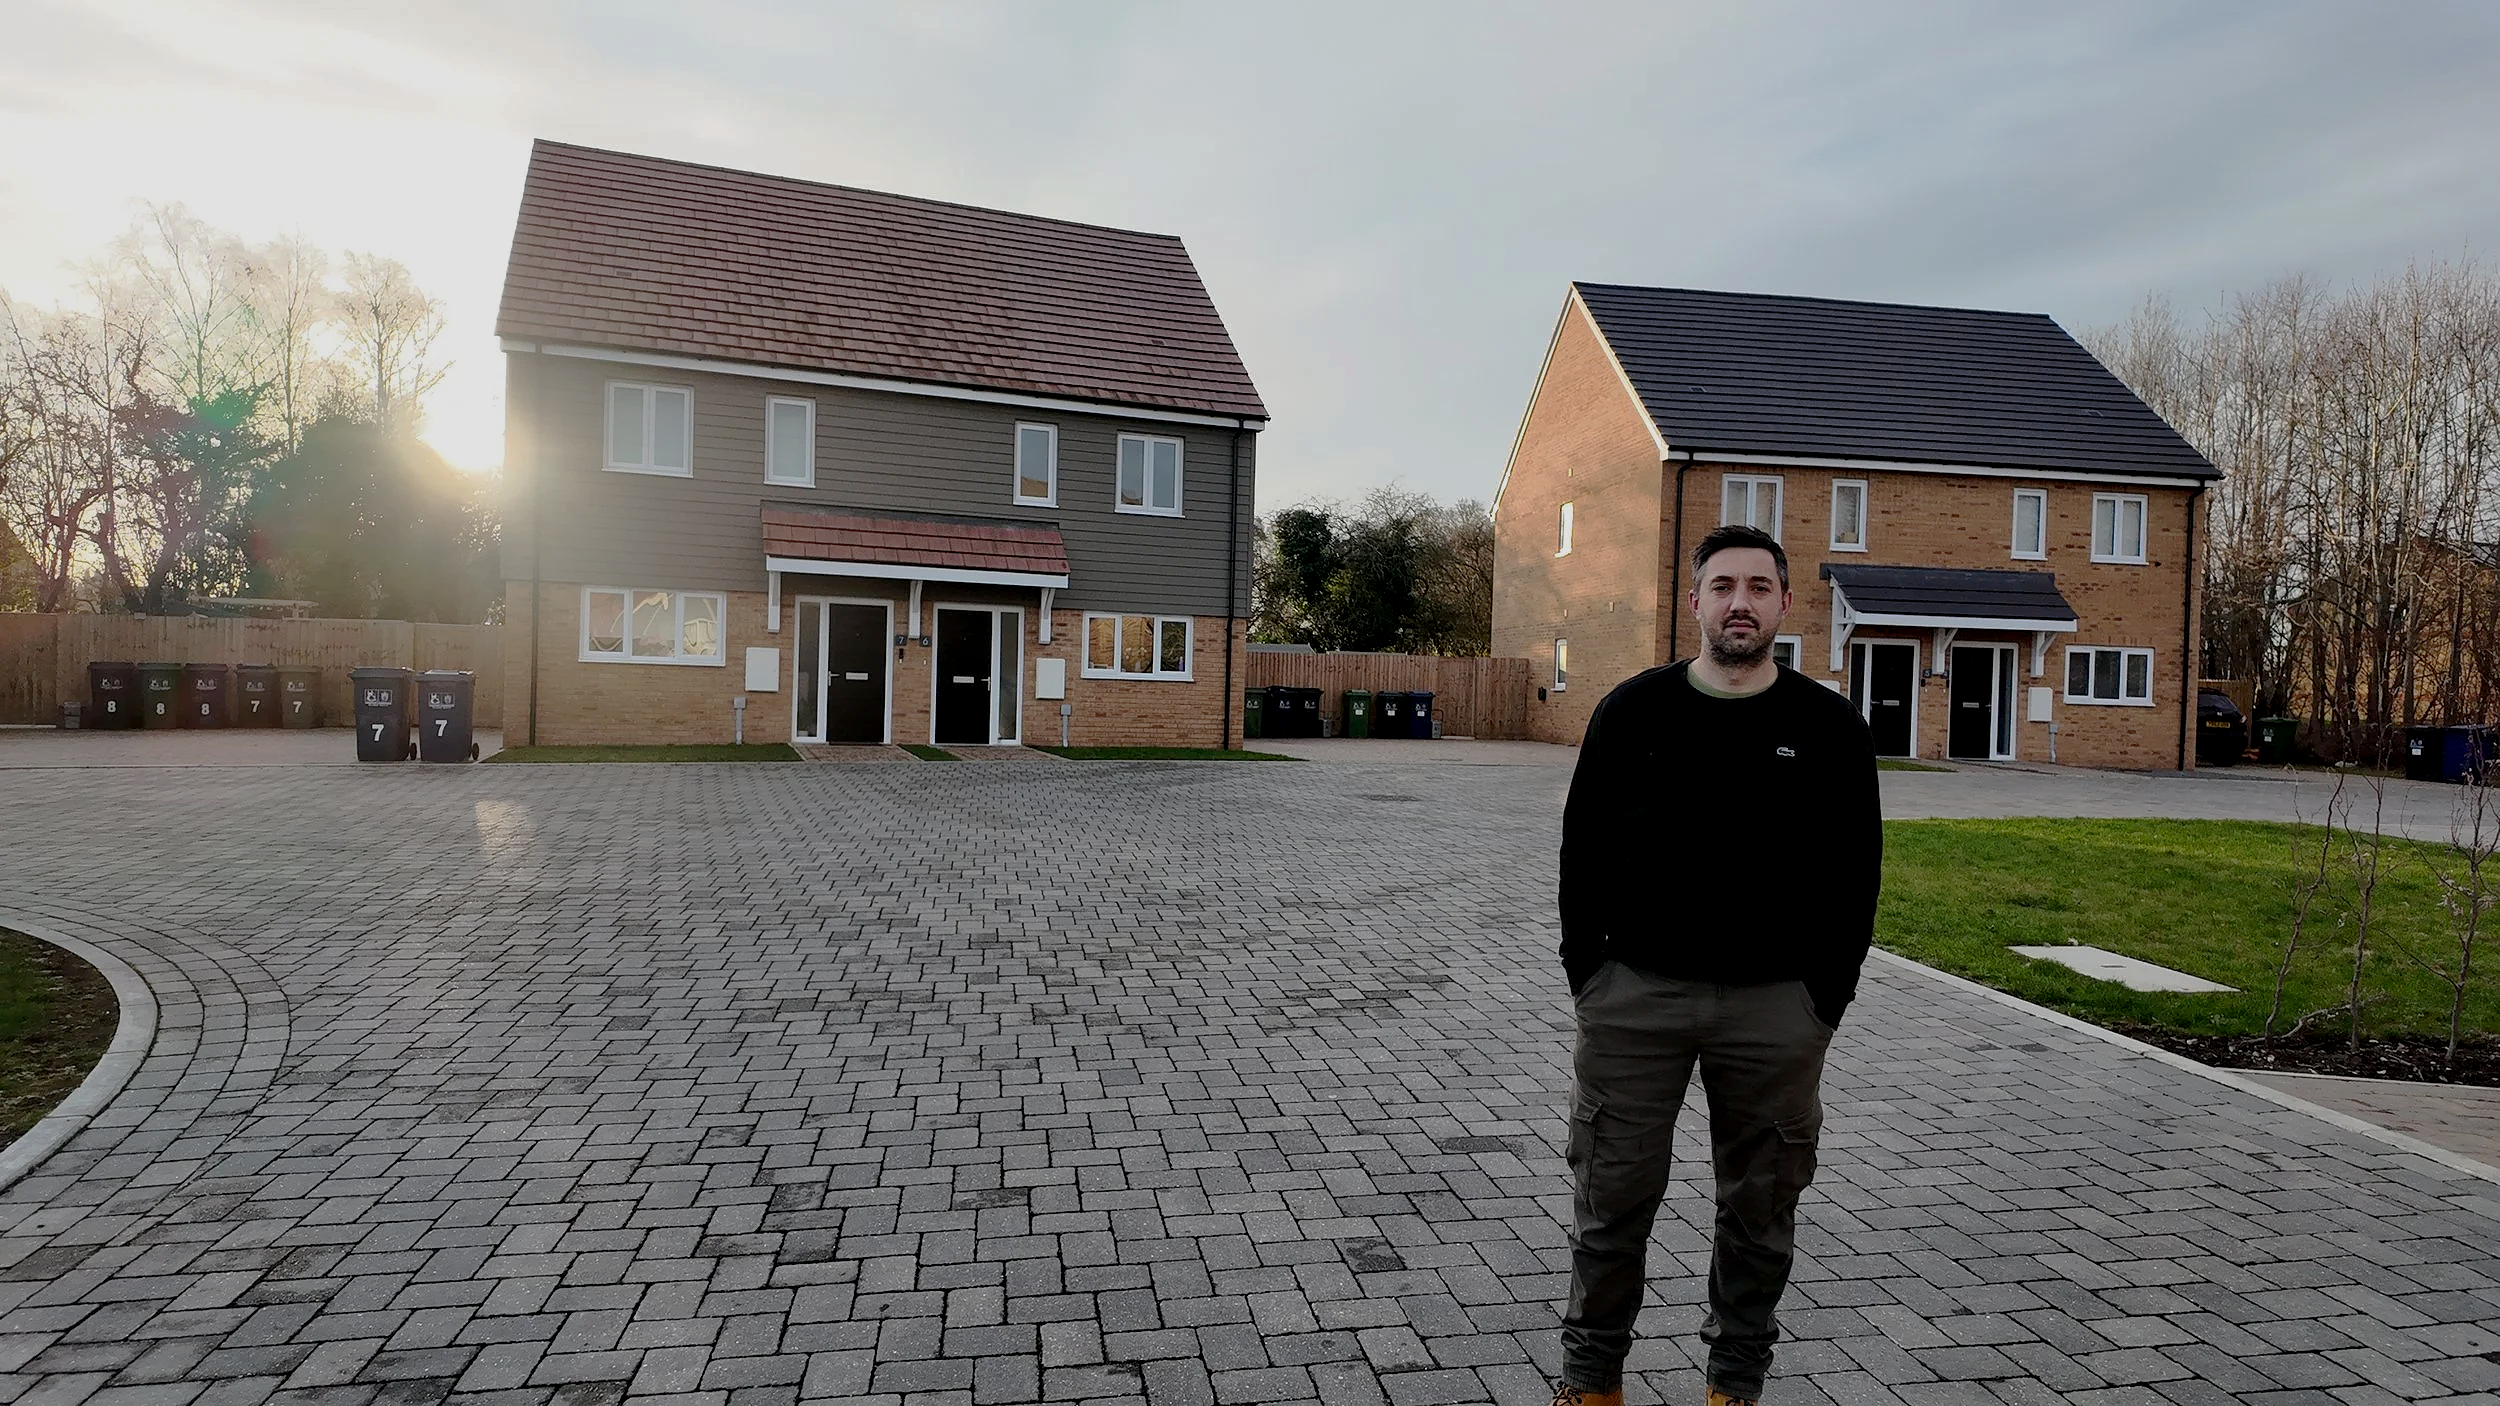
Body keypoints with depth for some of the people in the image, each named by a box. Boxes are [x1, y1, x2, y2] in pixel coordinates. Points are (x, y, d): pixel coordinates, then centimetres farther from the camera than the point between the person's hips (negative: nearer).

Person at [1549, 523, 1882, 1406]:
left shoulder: (1829, 727, 0)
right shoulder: (1631, 711, 0)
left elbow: (1855, 871, 3)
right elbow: (1583, 850, 3)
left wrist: (1827, 998, -1)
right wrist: (1587, 976, -1)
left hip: (1776, 1005, 1)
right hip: (1636, 995, 0)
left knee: (1761, 1208, 13)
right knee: (1612, 1198, 8)